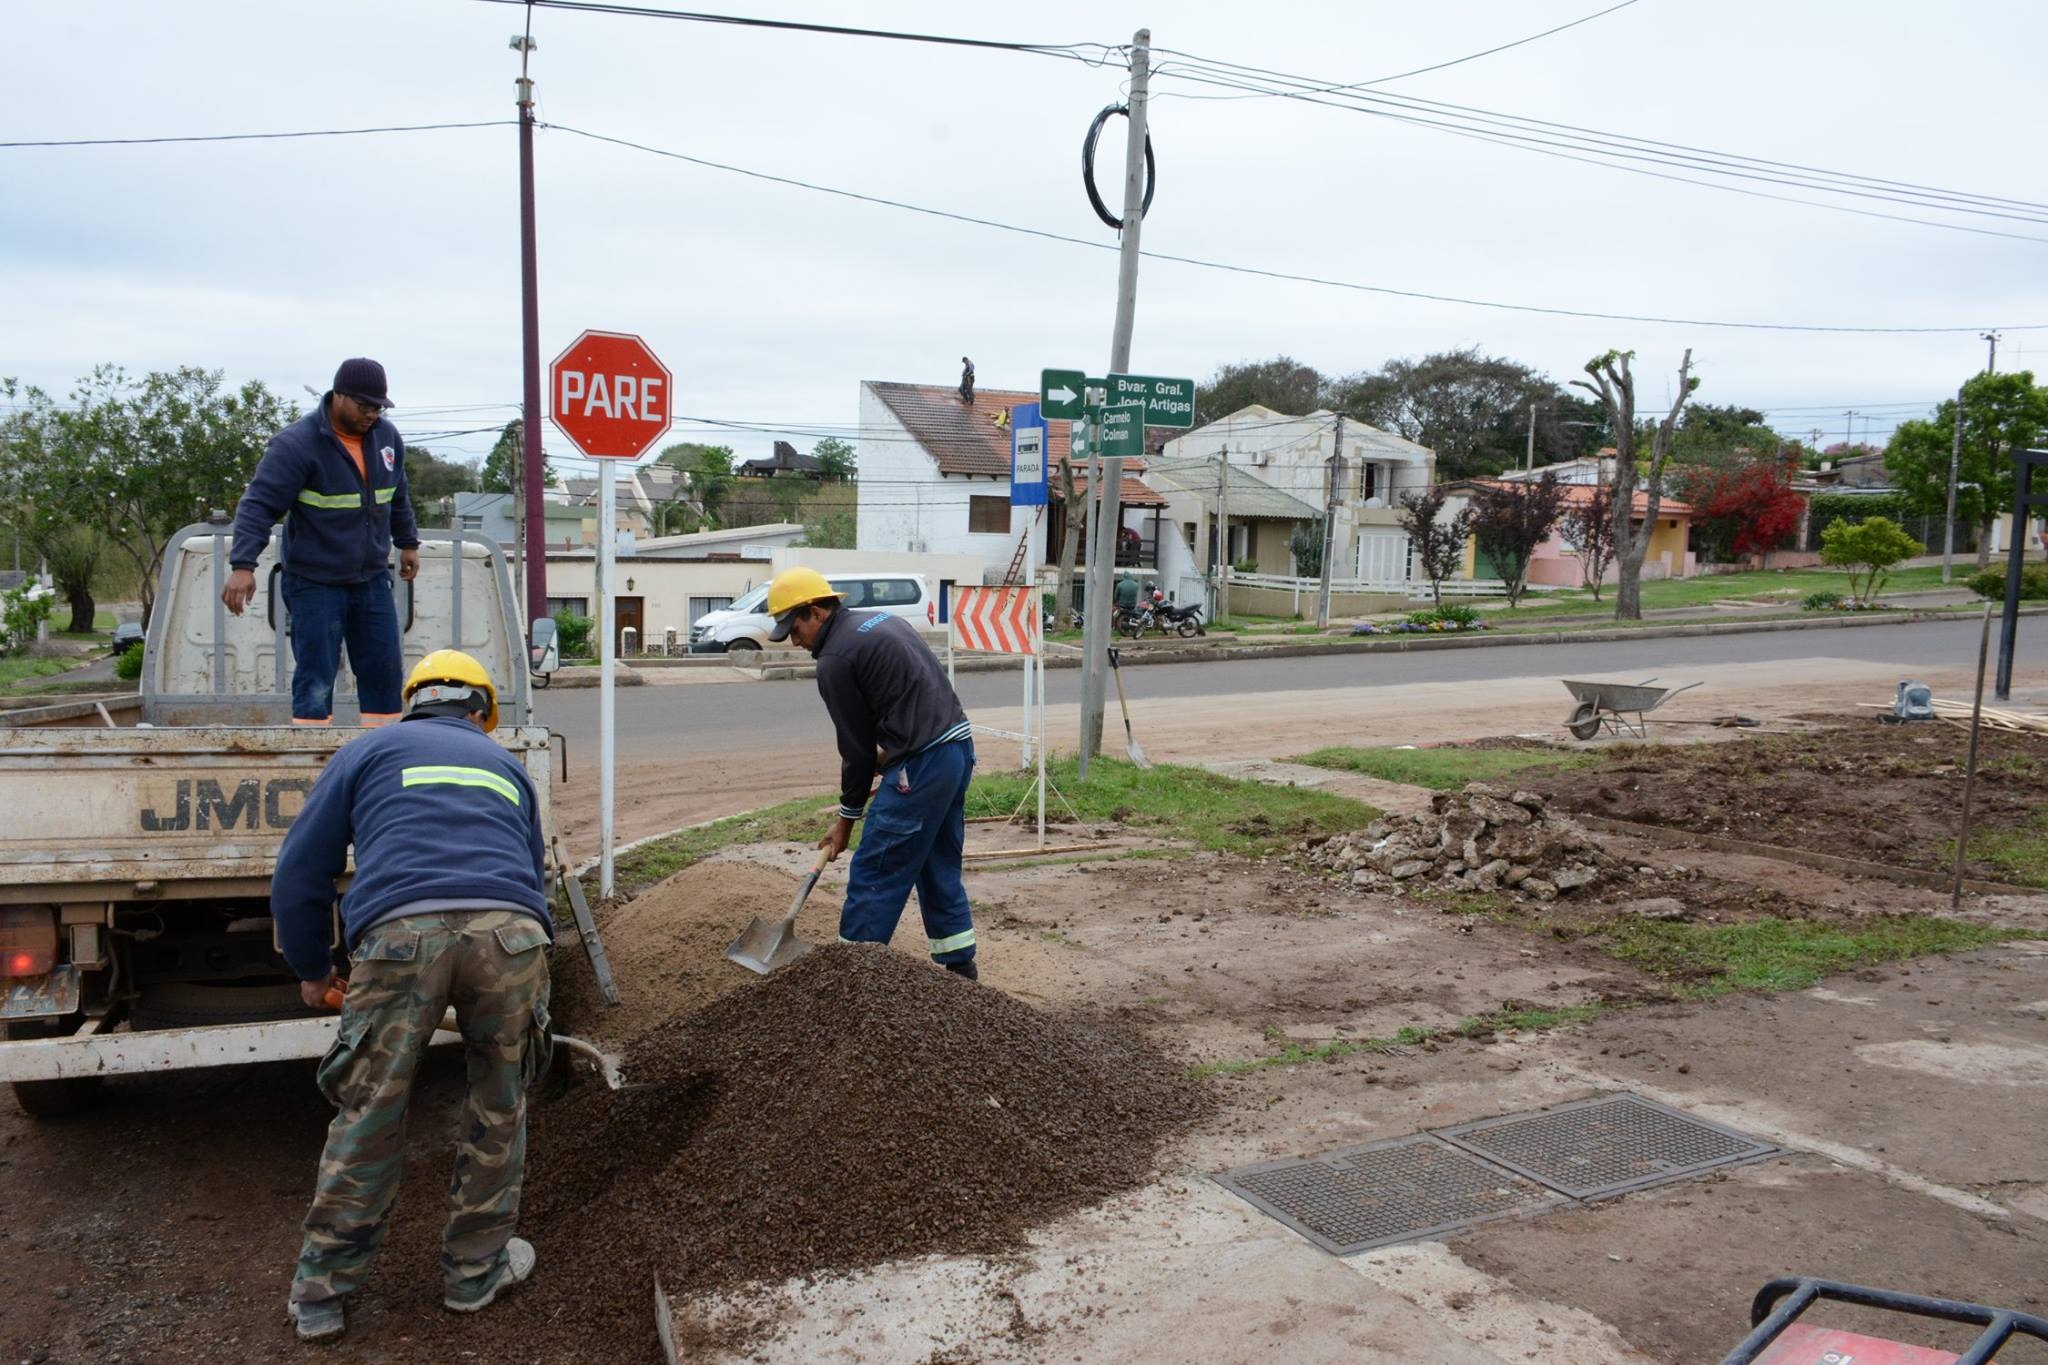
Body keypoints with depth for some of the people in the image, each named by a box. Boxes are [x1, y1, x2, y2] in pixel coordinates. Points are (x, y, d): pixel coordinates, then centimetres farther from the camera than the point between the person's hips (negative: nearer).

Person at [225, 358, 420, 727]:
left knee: (385, 673, 7)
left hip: (372, 579, 6)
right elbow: (259, 504, -20)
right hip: (315, 584, -6)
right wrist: (243, 565, -29)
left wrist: (407, 542, 29)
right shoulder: (297, 444, -15)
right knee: (315, 680, -5)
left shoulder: (386, 436, 4)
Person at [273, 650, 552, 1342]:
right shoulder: (505, 765, 33)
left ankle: (320, 1293, 27)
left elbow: (299, 874, 21)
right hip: (510, 929, 2)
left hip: (401, 929, -1)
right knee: (498, 1110, 20)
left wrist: (312, 969, 36)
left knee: (367, 1115, 14)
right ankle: (475, 1271, 33)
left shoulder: (370, 751, 26)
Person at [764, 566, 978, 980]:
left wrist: (847, 818, 5)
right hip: (958, 744, 10)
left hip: (922, 764, -10)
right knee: (940, 867, 18)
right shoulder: (880, 620, 17)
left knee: (874, 874, -1)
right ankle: (959, 963, 25)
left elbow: (857, 745, -5)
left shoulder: (835, 659, -10)